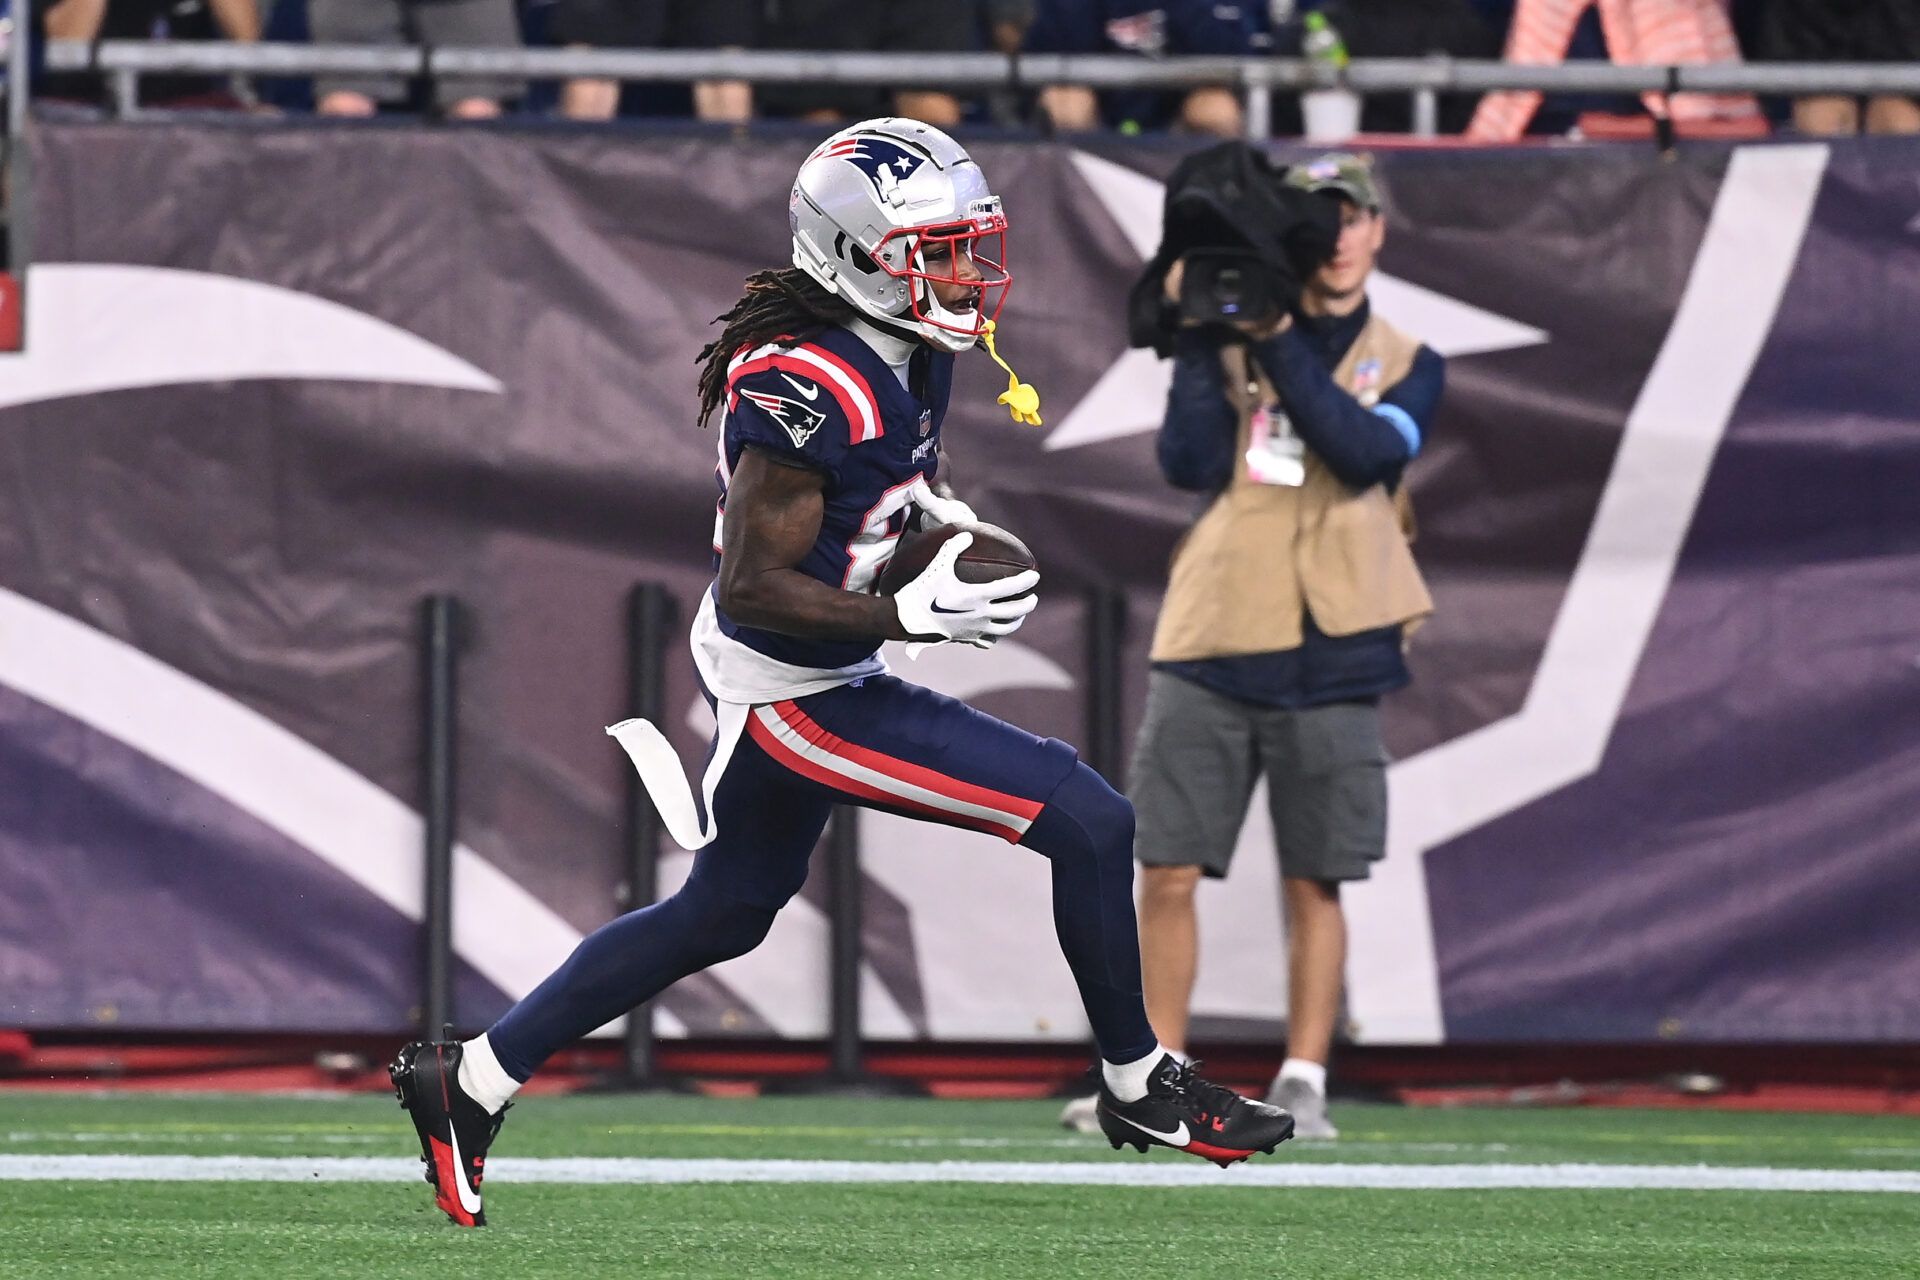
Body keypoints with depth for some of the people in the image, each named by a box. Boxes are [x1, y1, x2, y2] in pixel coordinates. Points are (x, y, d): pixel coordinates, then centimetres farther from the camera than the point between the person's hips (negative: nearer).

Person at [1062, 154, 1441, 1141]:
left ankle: (1302, 1086, 6)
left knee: (1313, 884, 1)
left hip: (1329, 662, -1)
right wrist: (1199, 336, -9)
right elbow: (1190, 461, -4)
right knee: (1169, 873, -1)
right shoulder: (1231, 342, 10)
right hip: (1210, 649, 1)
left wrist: (1278, 343, -14)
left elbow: (1364, 451, -11)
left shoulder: (1405, 365, 9)